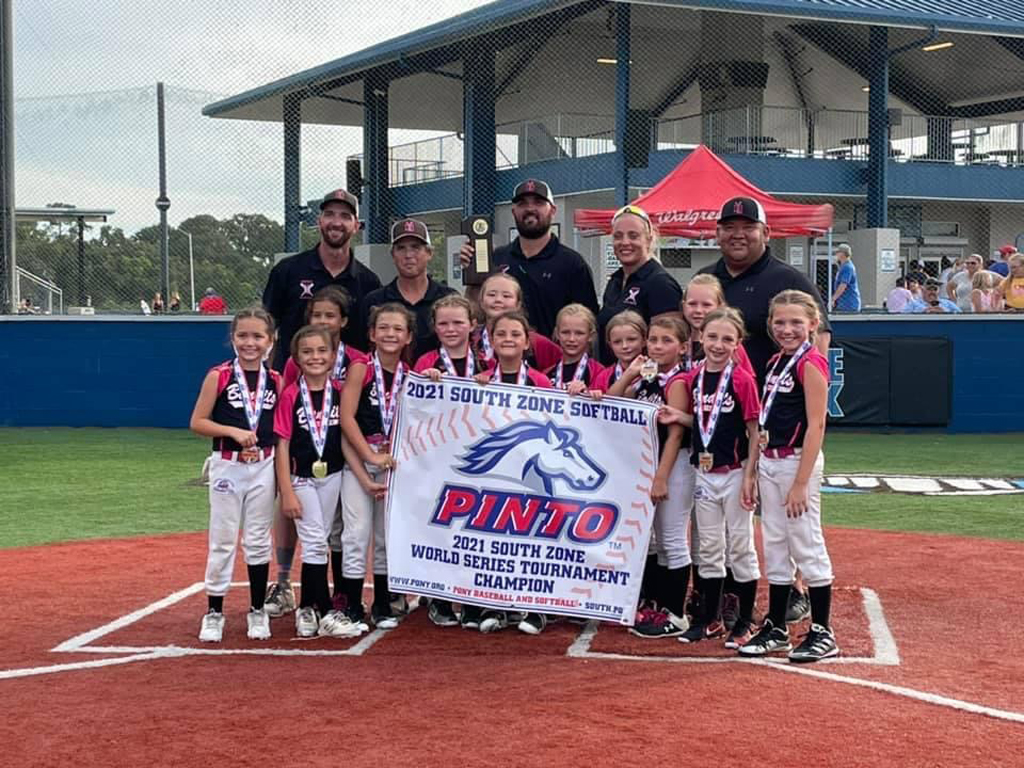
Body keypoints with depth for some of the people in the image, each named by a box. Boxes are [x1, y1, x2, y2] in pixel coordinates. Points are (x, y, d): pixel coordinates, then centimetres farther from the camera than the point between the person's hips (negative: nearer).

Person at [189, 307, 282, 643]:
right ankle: (214, 613, 13)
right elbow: (197, 422, -6)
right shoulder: (218, 376, -5)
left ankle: (257, 611, 21)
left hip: (264, 467, 2)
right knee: (222, 542, 4)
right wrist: (233, 431, -18)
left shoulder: (276, 381, 3)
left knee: (258, 540, 10)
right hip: (227, 466, -2)